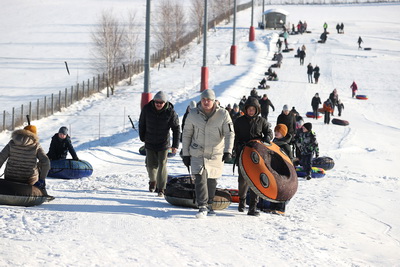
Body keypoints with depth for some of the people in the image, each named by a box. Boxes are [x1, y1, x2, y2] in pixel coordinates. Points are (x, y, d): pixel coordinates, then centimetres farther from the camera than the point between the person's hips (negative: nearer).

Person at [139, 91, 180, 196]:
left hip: (163, 144, -2)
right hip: (150, 143, 2)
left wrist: (175, 145, -11)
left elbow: (176, 129, -7)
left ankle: (161, 189, 5)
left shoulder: (170, 112, -14)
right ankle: (153, 181, 37)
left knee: (162, 166, -4)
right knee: (151, 165, 7)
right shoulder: (147, 109, -9)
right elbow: (142, 123, 7)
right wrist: (142, 137, 13)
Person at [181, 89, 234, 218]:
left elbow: (229, 134, -8)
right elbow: (186, 134, 6)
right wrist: (185, 154, 5)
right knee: (200, 178, -15)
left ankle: (209, 205, 28)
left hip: (216, 154, 0)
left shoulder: (223, 114, -7)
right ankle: (202, 207, -15)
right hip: (197, 153, 0)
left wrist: (228, 151, -21)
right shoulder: (193, 114, -3)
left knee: (211, 181, 11)